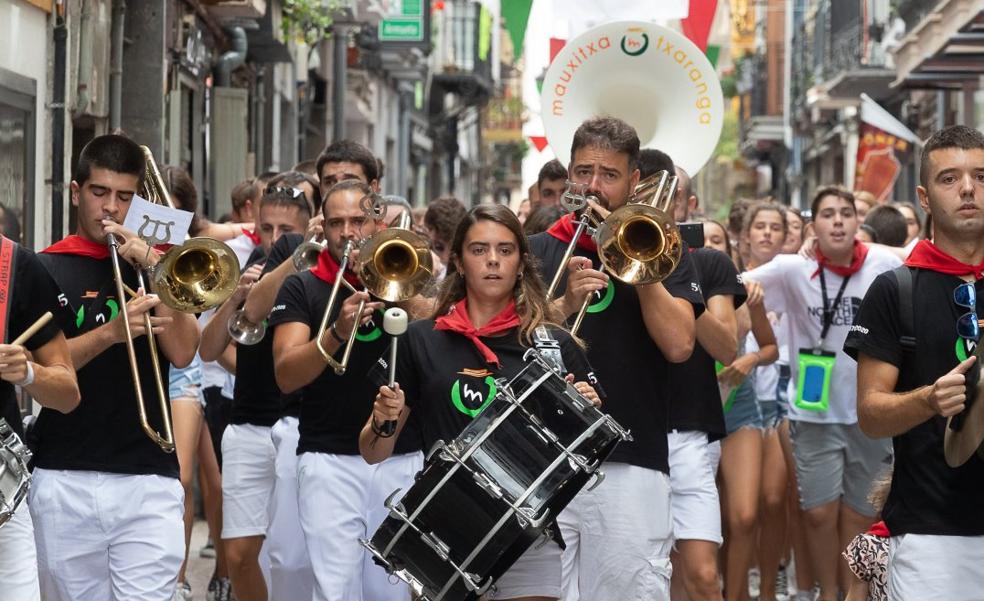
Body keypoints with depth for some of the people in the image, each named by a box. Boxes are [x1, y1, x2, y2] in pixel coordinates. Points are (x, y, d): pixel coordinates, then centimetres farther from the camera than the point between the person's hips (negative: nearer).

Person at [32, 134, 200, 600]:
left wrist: (152, 269, -10)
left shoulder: (158, 264, 12)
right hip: (65, 481, 0)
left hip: (149, 480, 1)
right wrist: (110, 333, -19)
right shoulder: (44, 270, 5)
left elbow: (182, 352, -2)